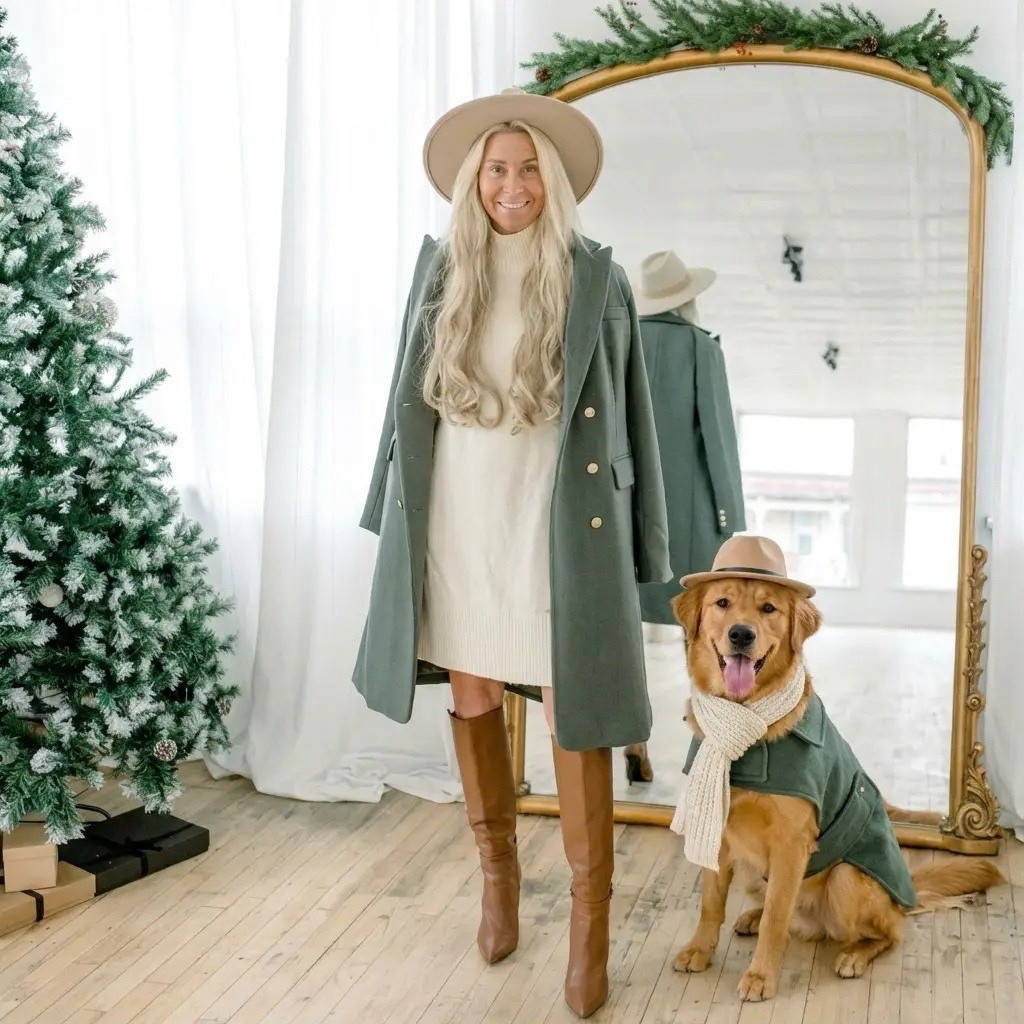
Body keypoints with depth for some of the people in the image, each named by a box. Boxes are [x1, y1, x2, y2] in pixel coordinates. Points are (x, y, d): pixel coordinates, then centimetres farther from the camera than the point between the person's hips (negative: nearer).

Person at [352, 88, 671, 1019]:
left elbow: (624, 414, 1)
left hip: (556, 517, -3)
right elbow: (412, 399, 11)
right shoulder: (441, 271, 6)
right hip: (458, 513, 3)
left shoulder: (594, 279, -1)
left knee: (573, 707, -2)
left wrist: (631, 538, -2)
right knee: (472, 696, 11)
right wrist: (400, 511, 9)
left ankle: (591, 914, 10)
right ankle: (498, 871, 31)